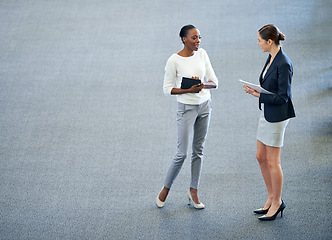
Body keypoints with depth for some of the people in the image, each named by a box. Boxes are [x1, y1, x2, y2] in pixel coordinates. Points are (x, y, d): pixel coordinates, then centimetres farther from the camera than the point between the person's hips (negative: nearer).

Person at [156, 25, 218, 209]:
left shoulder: (202, 54, 0)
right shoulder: (174, 60, -14)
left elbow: (214, 82, 2)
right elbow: (168, 88, -9)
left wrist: (203, 85, -20)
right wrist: (189, 90, -22)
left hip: (205, 105, 5)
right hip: (187, 108, -5)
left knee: (199, 150, 10)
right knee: (182, 153, -3)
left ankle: (193, 191, 21)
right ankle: (166, 189, 17)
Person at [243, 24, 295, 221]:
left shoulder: (283, 64, -22)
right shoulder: (272, 58, 7)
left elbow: (282, 97, -22)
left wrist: (257, 94, -19)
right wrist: (255, 90, 5)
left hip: (277, 117, -10)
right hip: (267, 114, 10)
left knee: (273, 162, 2)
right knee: (261, 158, 15)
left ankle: (276, 203, 17)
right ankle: (272, 199, 28)